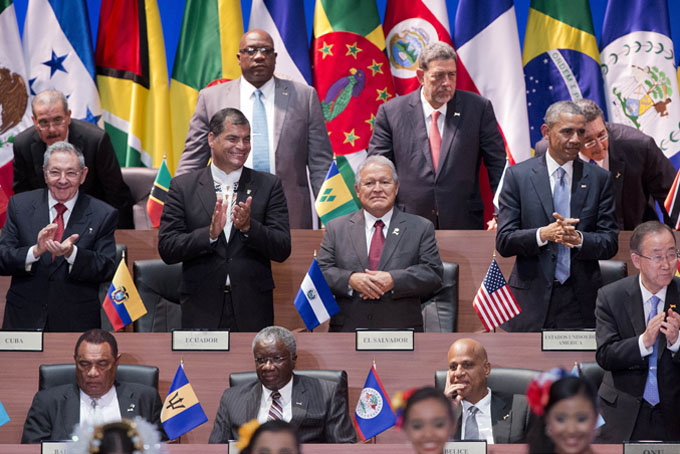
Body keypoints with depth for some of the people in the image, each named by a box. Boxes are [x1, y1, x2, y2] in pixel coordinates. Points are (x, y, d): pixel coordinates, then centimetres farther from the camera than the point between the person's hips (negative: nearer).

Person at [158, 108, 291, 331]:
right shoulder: (183, 186, 4)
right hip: (201, 310, -1)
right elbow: (166, 248, -3)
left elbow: (283, 250, -1)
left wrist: (249, 227, -18)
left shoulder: (269, 185, 5)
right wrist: (209, 233, -18)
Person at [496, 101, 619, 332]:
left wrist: (579, 239, -16)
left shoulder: (599, 179, 8)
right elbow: (504, 242, -1)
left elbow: (610, 243, 4)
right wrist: (543, 234, -18)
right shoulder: (517, 175, 4)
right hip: (532, 300, -1)